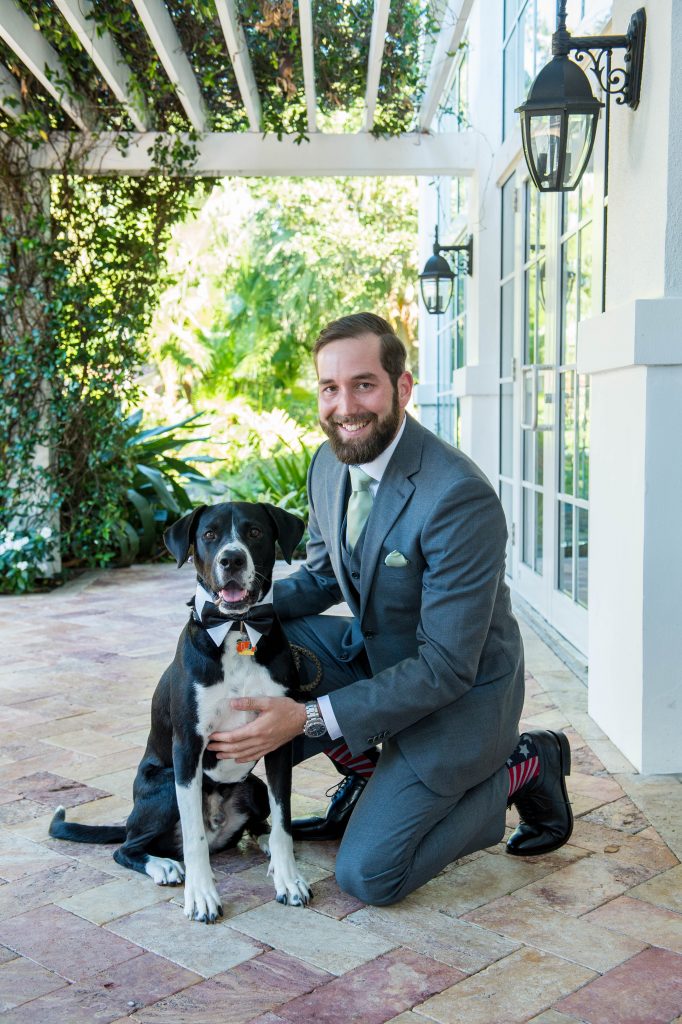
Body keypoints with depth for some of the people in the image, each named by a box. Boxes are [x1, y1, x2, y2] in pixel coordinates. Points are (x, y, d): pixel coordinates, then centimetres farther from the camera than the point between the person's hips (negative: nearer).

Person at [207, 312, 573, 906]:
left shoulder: (460, 497, -31)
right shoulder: (329, 464, -5)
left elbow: (447, 667, -29)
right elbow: (324, 574, 10)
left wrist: (310, 719, -31)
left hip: (459, 692, -7)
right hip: (375, 652, 7)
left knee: (367, 875, -11)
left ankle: (520, 769, 8)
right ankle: (365, 775, 7)